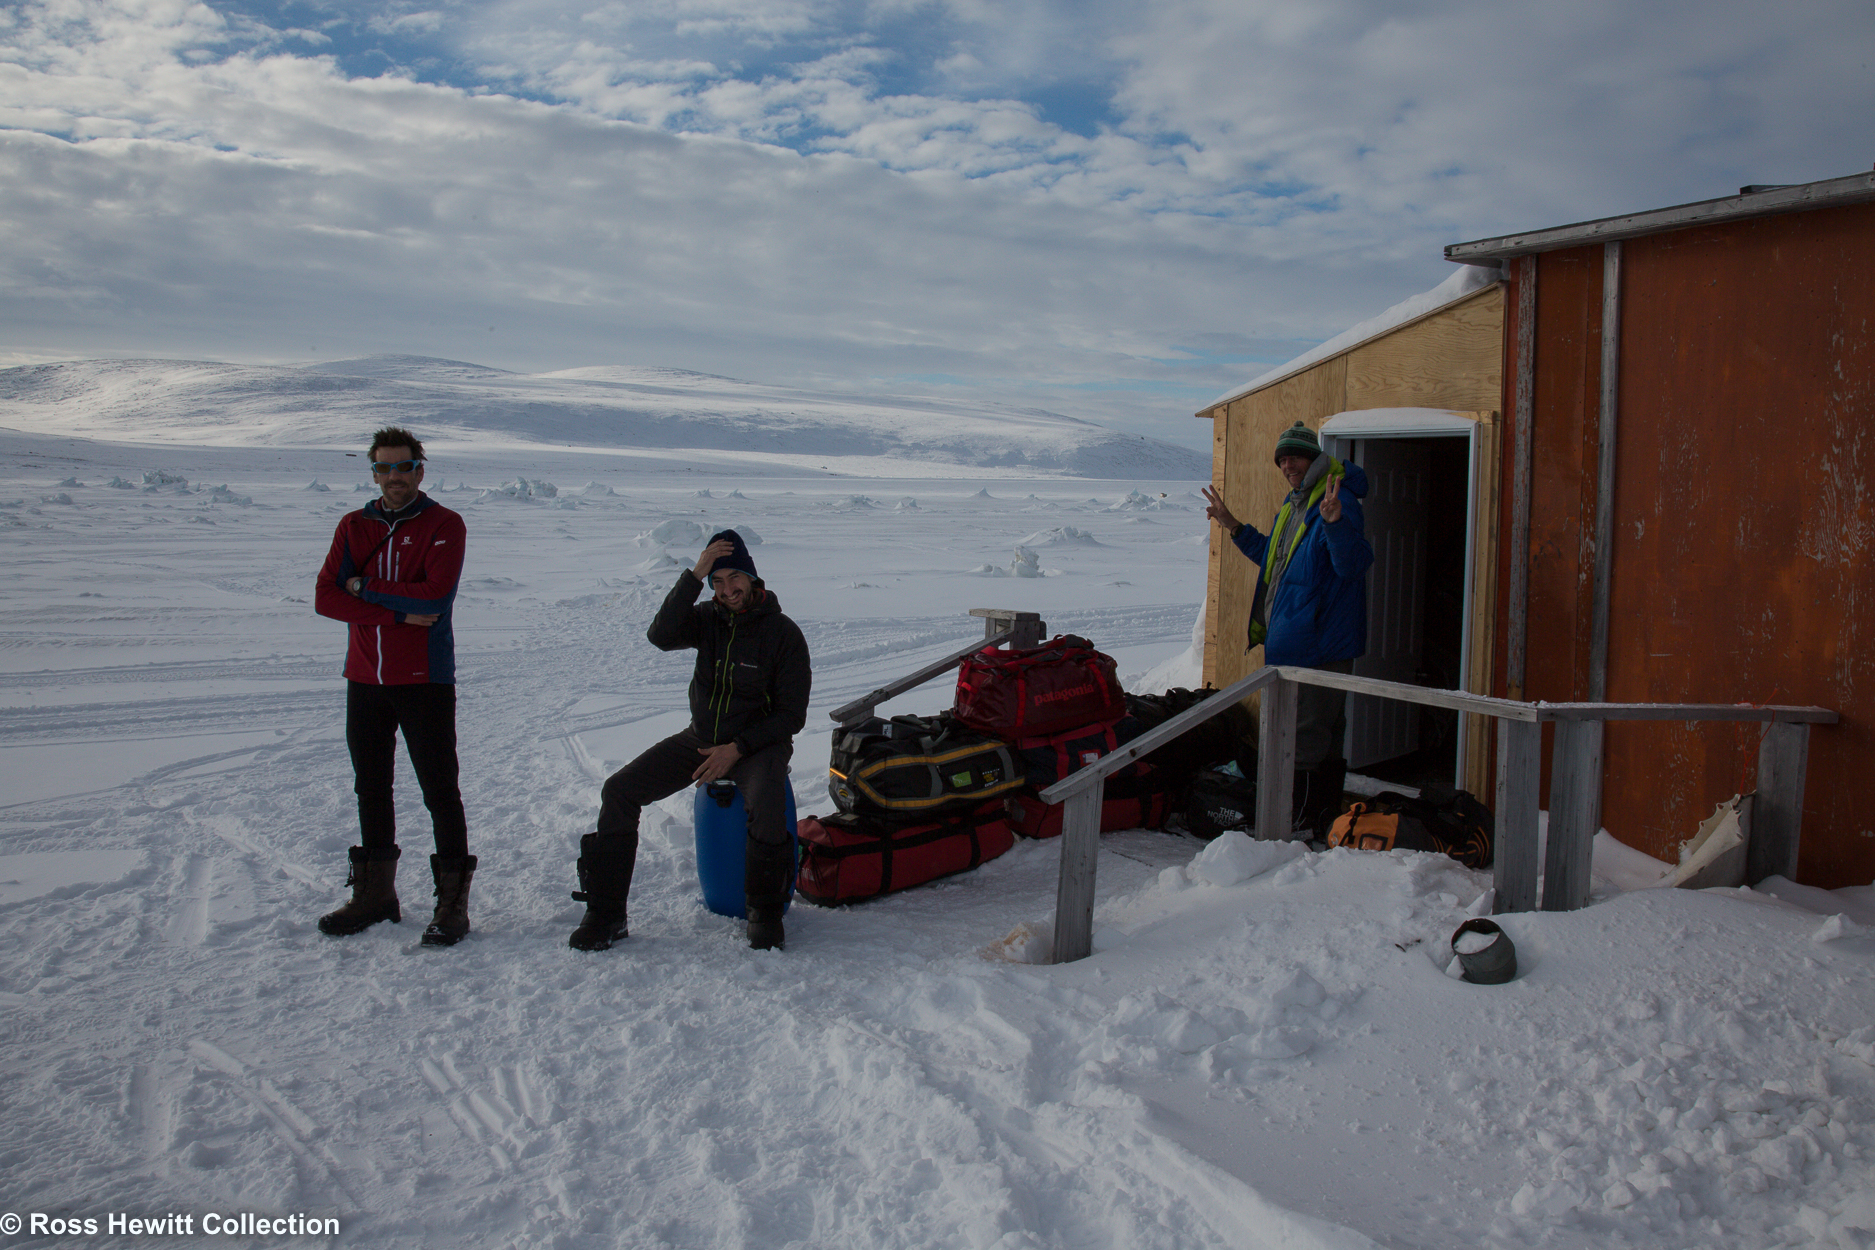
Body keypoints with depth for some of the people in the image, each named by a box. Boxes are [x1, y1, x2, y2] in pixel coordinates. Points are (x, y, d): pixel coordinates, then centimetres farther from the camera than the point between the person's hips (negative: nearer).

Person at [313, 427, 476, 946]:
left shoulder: (444, 525, -4)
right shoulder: (354, 526, 10)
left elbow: (434, 595, -19)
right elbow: (325, 597, -2)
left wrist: (366, 588, -9)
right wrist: (398, 611, -14)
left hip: (425, 683, -5)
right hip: (365, 680, 6)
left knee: (440, 791, -3)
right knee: (371, 789, 15)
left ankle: (453, 903, 5)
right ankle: (374, 894, 28)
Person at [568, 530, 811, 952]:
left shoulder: (783, 633, -10)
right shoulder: (708, 619, 1)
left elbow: (791, 716, -10)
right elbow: (661, 635, -21)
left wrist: (736, 749, -18)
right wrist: (693, 576, -26)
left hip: (758, 743, -4)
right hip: (701, 739, 5)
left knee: (766, 807, -36)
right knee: (619, 790, -11)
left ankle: (765, 911, -13)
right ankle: (605, 912, -3)